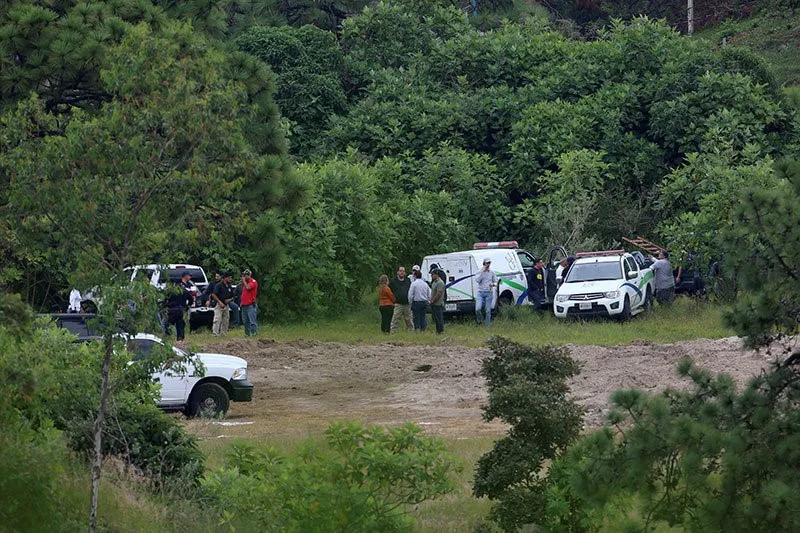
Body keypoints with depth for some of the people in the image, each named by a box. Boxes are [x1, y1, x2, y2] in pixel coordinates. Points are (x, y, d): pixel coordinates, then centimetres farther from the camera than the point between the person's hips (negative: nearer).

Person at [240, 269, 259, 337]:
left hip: (251, 305, -9)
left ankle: (254, 333, -14)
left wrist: (244, 281, -7)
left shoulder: (253, 282, -5)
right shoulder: (245, 282, 20)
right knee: (245, 321, 10)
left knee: (252, 320, -12)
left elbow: (248, 287, -22)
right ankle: (247, 333, 15)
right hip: (244, 305, 9)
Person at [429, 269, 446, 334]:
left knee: (439, 319, -7)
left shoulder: (440, 283, -17)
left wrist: (432, 301, -15)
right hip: (434, 305, 10)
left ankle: (441, 331, -4)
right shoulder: (434, 282, 16)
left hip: (438, 304, -10)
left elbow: (438, 294, -22)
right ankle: (437, 331, 20)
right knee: (436, 319, 14)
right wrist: (431, 301, 10)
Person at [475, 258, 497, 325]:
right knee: (478, 309, -15)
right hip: (480, 292, -1)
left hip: (489, 293, 1)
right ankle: (478, 321, 10)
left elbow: (496, 282, 13)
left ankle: (487, 324, 9)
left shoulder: (492, 273, 7)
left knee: (488, 310, 0)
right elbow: (477, 280, -11)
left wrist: (493, 284, -10)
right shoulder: (480, 272, 4)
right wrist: (482, 272, -13)